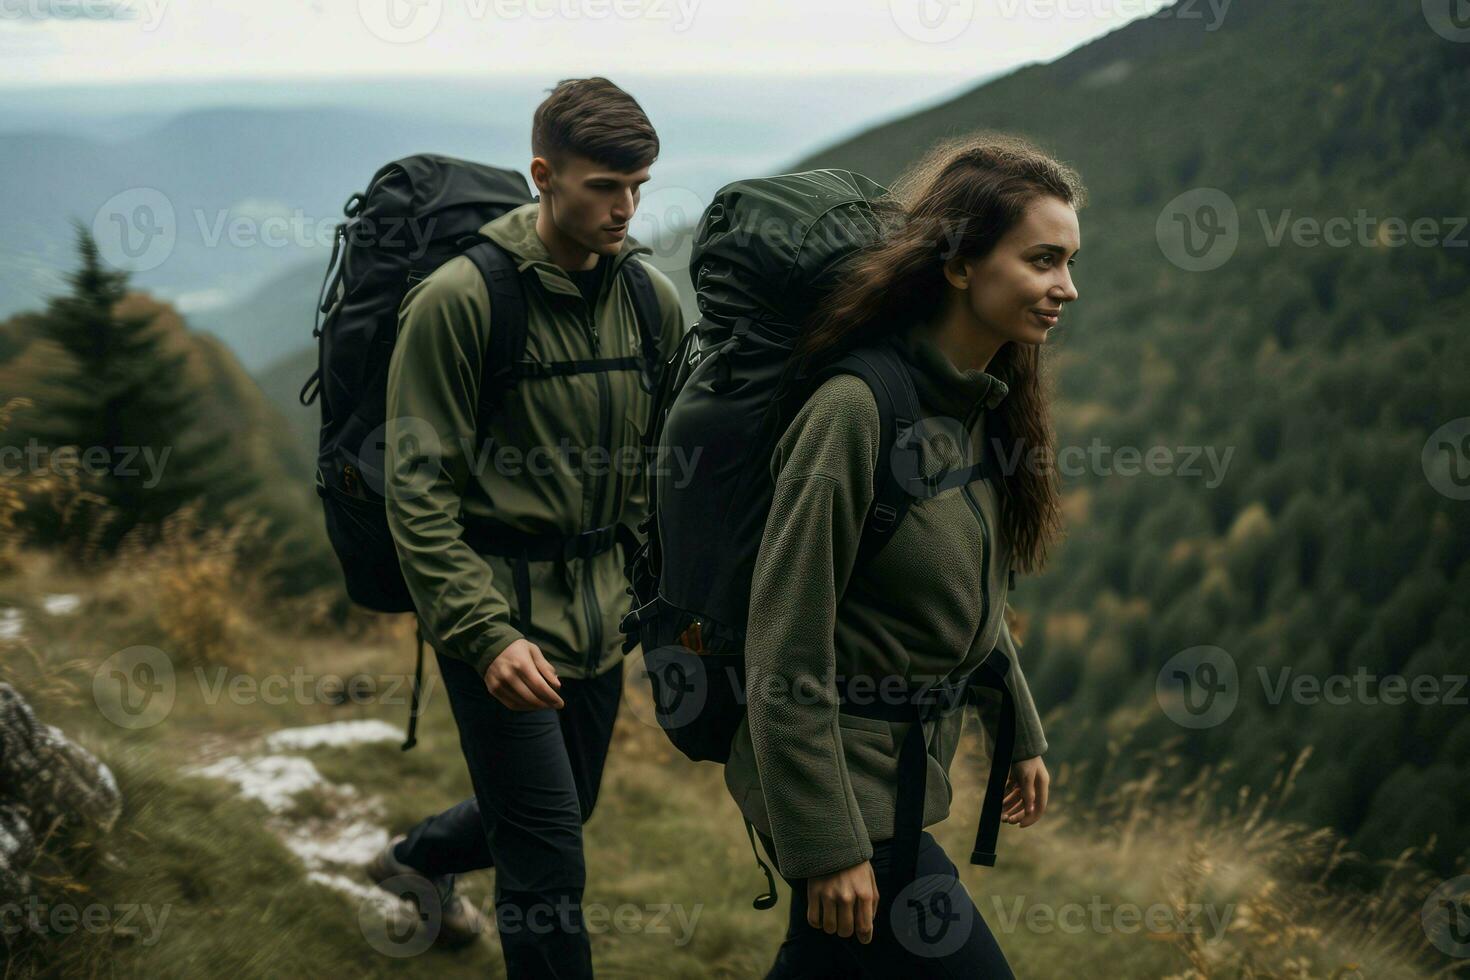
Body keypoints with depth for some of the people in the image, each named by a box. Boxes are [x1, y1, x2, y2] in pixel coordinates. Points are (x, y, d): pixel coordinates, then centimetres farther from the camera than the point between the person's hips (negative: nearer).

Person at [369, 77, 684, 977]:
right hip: (499, 603, -6)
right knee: (549, 865, -6)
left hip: (597, 605, 7)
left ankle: (420, 857, 52)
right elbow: (418, 491, -15)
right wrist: (486, 635, -23)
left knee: (568, 807, 23)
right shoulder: (458, 301, -15)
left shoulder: (654, 299, 3)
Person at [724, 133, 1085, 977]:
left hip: (906, 770, 9)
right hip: (844, 787, -9)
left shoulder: (986, 404, 4)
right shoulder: (855, 411, -23)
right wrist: (826, 846, -21)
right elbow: (786, 658, -22)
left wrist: (1021, 732, 22)